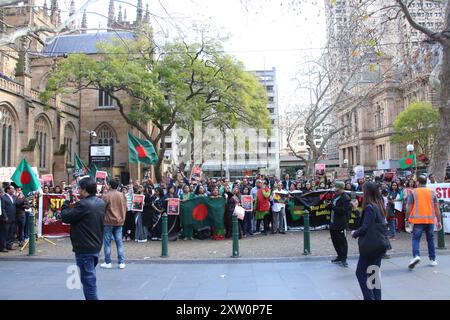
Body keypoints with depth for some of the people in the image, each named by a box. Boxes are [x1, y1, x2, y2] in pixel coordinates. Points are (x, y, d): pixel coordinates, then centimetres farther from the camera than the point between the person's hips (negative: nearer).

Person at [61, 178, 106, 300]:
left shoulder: (83, 204, -21)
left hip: (84, 249, -8)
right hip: (96, 246, 9)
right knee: (90, 277, 23)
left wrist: (67, 201, 0)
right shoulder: (101, 203, 5)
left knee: (88, 280, 0)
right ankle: (92, 296, 33)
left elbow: (65, 217, -14)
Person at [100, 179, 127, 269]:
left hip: (108, 222, -4)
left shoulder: (106, 196, -11)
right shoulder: (122, 195, 4)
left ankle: (107, 263, 11)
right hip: (119, 222, 4)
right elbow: (125, 208, 10)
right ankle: (122, 262, 7)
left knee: (107, 243, 6)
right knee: (119, 242, 7)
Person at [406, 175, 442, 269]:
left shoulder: (413, 192, -1)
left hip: (418, 220, -3)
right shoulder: (432, 192, 6)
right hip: (430, 220, 3)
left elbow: (409, 207, -4)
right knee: (430, 239, 15)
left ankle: (416, 256, -21)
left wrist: (407, 218, 6)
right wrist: (439, 221, 11)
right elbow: (437, 208, 6)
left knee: (416, 239, 0)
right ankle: (432, 260, 22)